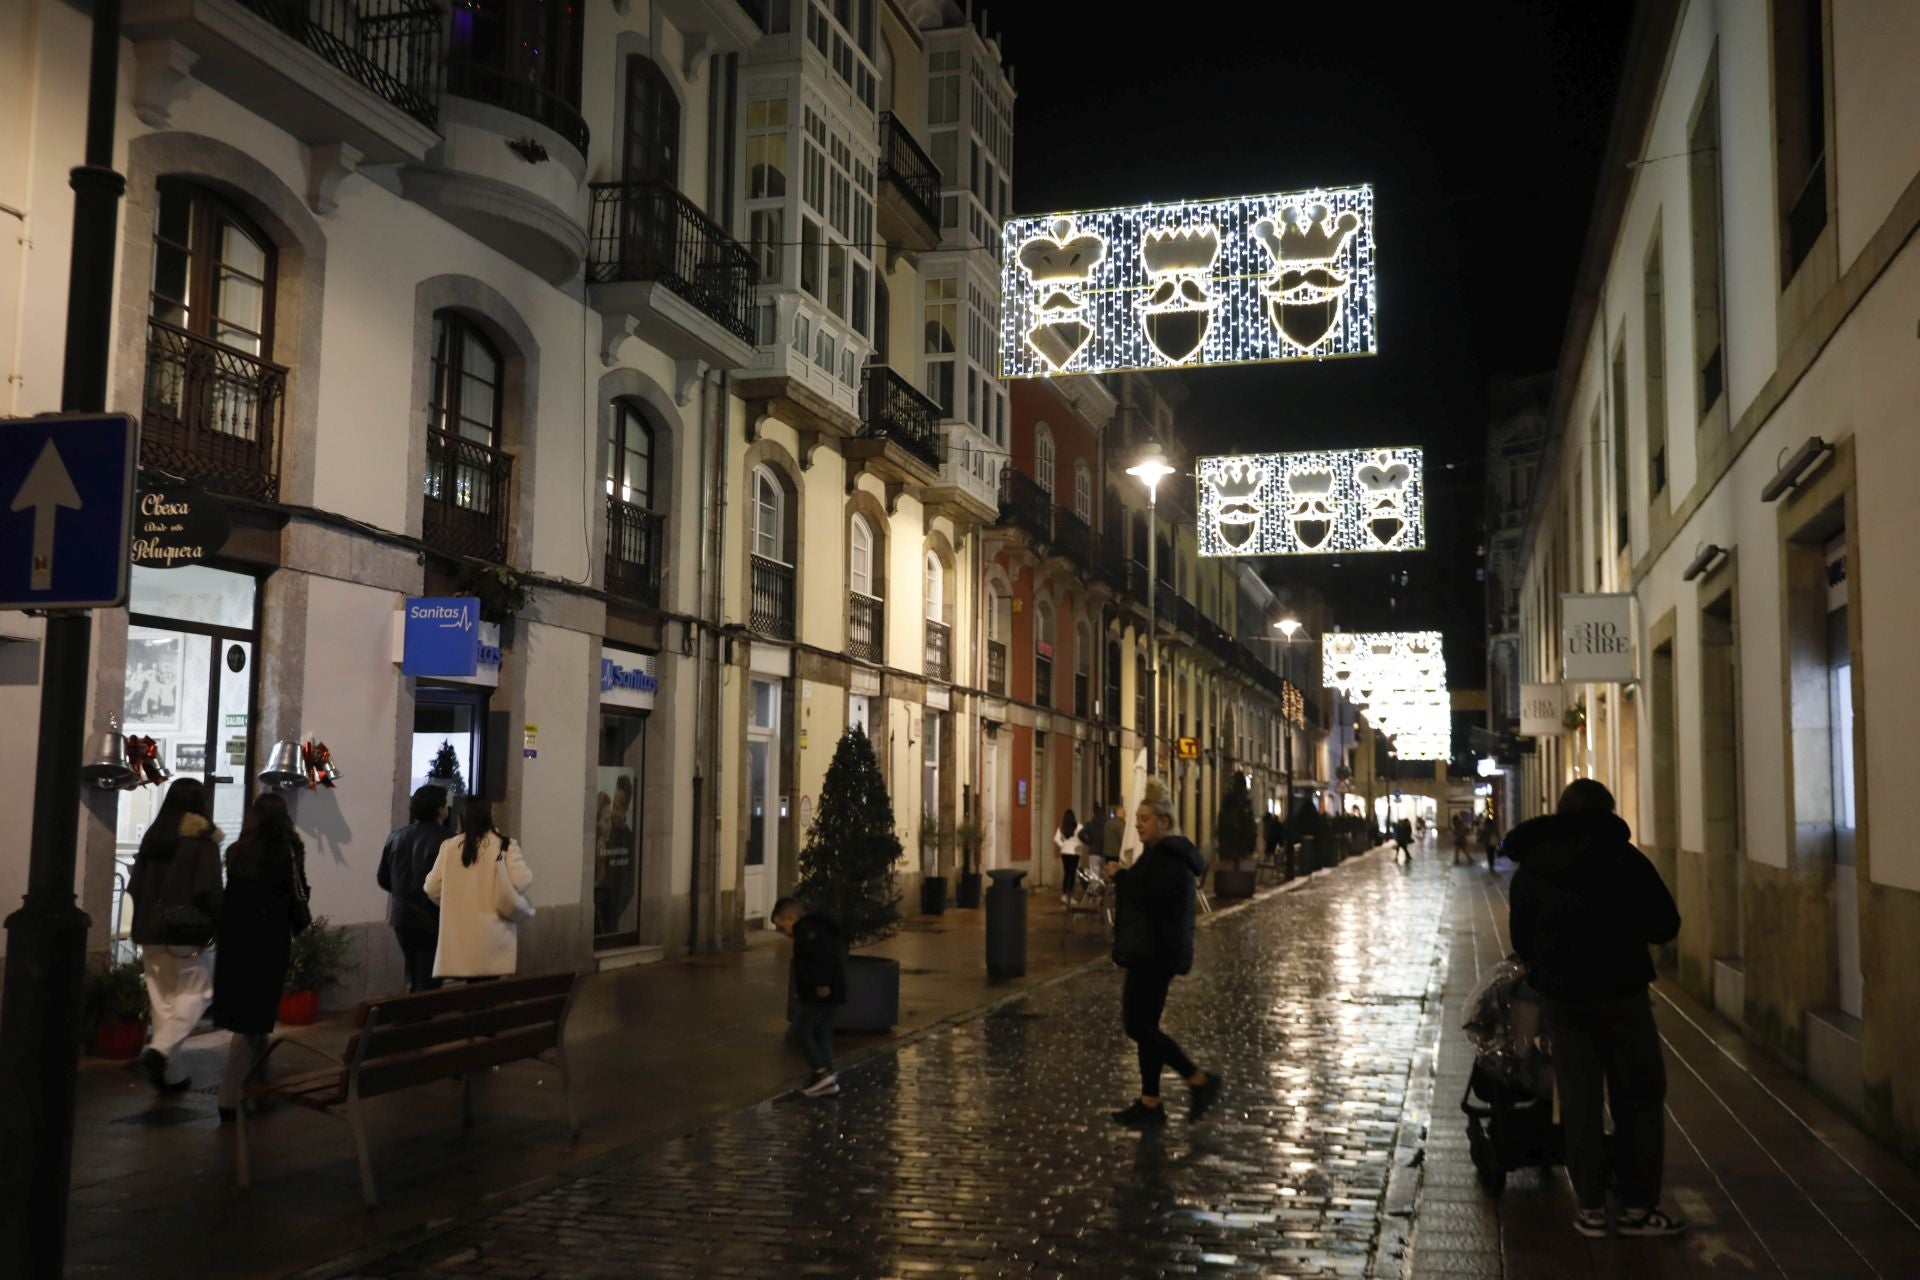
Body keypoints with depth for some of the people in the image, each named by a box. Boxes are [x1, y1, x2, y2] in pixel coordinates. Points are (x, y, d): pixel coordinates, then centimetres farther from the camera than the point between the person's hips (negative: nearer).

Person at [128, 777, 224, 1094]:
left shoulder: (153, 836, 10)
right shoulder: (202, 839, -8)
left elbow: (135, 886, 13)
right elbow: (208, 890, -14)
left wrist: (145, 924, 20)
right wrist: (217, 924, -2)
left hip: (151, 930, 6)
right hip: (186, 932, -6)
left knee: (162, 996, 10)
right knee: (196, 992, 4)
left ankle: (162, 1070, 9)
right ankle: (159, 1051, -14)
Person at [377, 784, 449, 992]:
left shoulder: (396, 837, 3)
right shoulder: (443, 841, -16)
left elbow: (383, 879, 10)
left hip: (402, 917, 6)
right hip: (432, 920, -6)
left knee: (414, 979, 20)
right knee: (428, 982, 1)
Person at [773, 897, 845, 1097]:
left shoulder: (806, 930, -12)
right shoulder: (818, 927, 19)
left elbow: (824, 955, -27)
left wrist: (822, 984, -24)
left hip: (819, 994, -10)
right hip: (834, 993, 10)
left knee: (801, 1031, 1)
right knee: (822, 1034, 14)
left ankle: (822, 1072, -4)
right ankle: (828, 1080, 15)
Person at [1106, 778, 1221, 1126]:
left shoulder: (1167, 856, -16)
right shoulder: (1166, 852, 18)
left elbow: (1148, 893, -28)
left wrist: (1120, 875, -13)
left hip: (1155, 954, -11)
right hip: (1152, 952, 11)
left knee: (1138, 1025, -8)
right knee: (1144, 1025, 11)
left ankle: (1199, 1080, -1)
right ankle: (1149, 1103, 15)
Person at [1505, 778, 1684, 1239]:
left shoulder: (1529, 868, 5)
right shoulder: (1623, 858, -7)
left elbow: (1520, 938, 10)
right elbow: (1665, 925, -5)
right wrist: (1626, 925, 13)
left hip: (1560, 994, 4)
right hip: (1620, 991, -3)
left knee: (1579, 1100, 8)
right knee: (1639, 1096, 7)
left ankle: (1590, 1207, 11)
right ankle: (1637, 1205, 6)